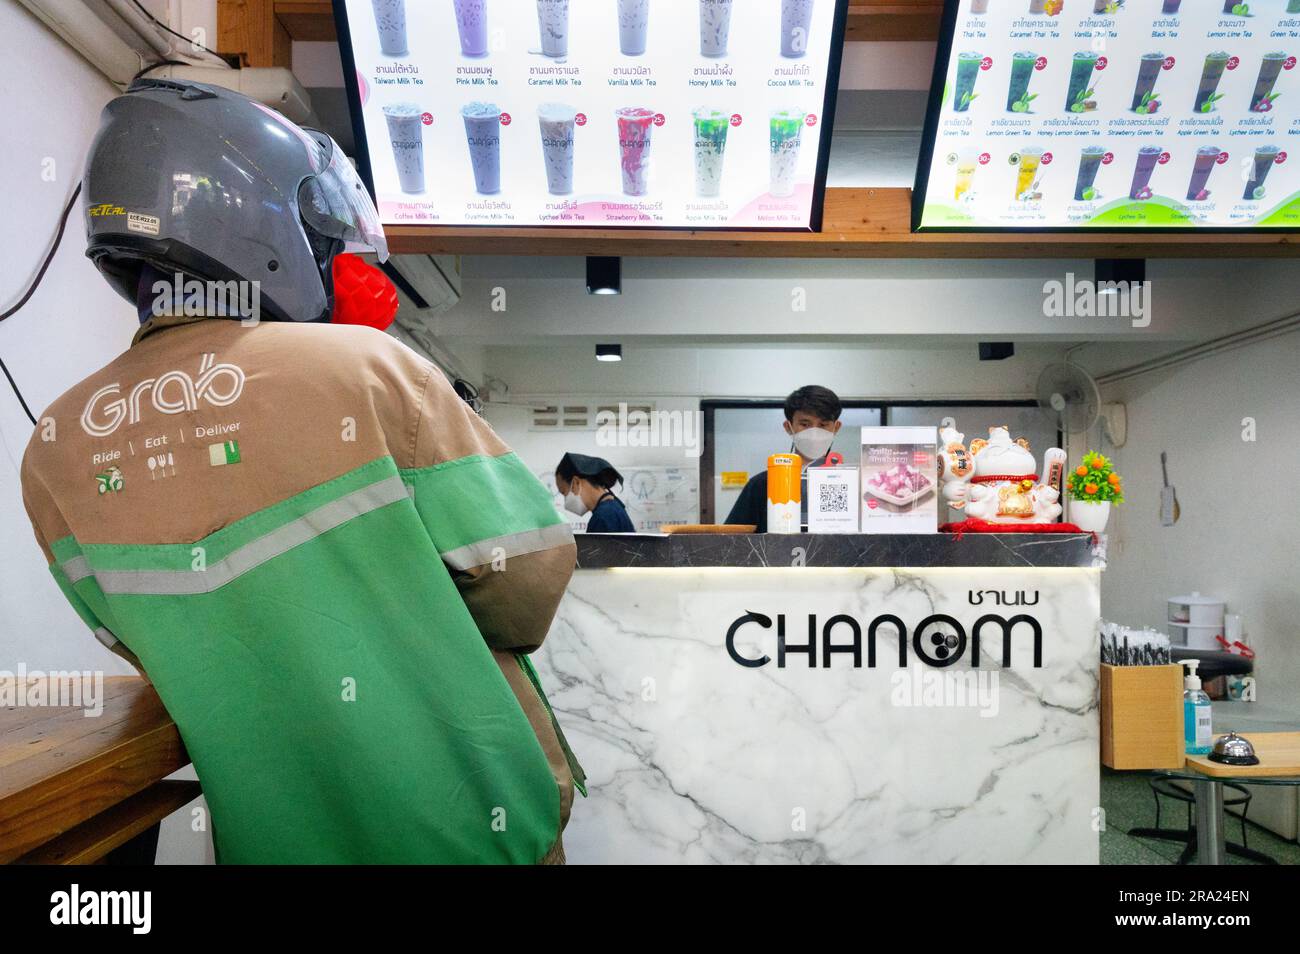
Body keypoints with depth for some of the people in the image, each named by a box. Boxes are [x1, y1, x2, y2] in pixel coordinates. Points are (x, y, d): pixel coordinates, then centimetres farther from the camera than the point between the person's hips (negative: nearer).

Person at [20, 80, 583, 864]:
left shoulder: (56, 452, -7)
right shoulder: (362, 366, -22)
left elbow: (143, 648, 5)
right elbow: (529, 568, -18)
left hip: (278, 835, 4)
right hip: (475, 822, -3)